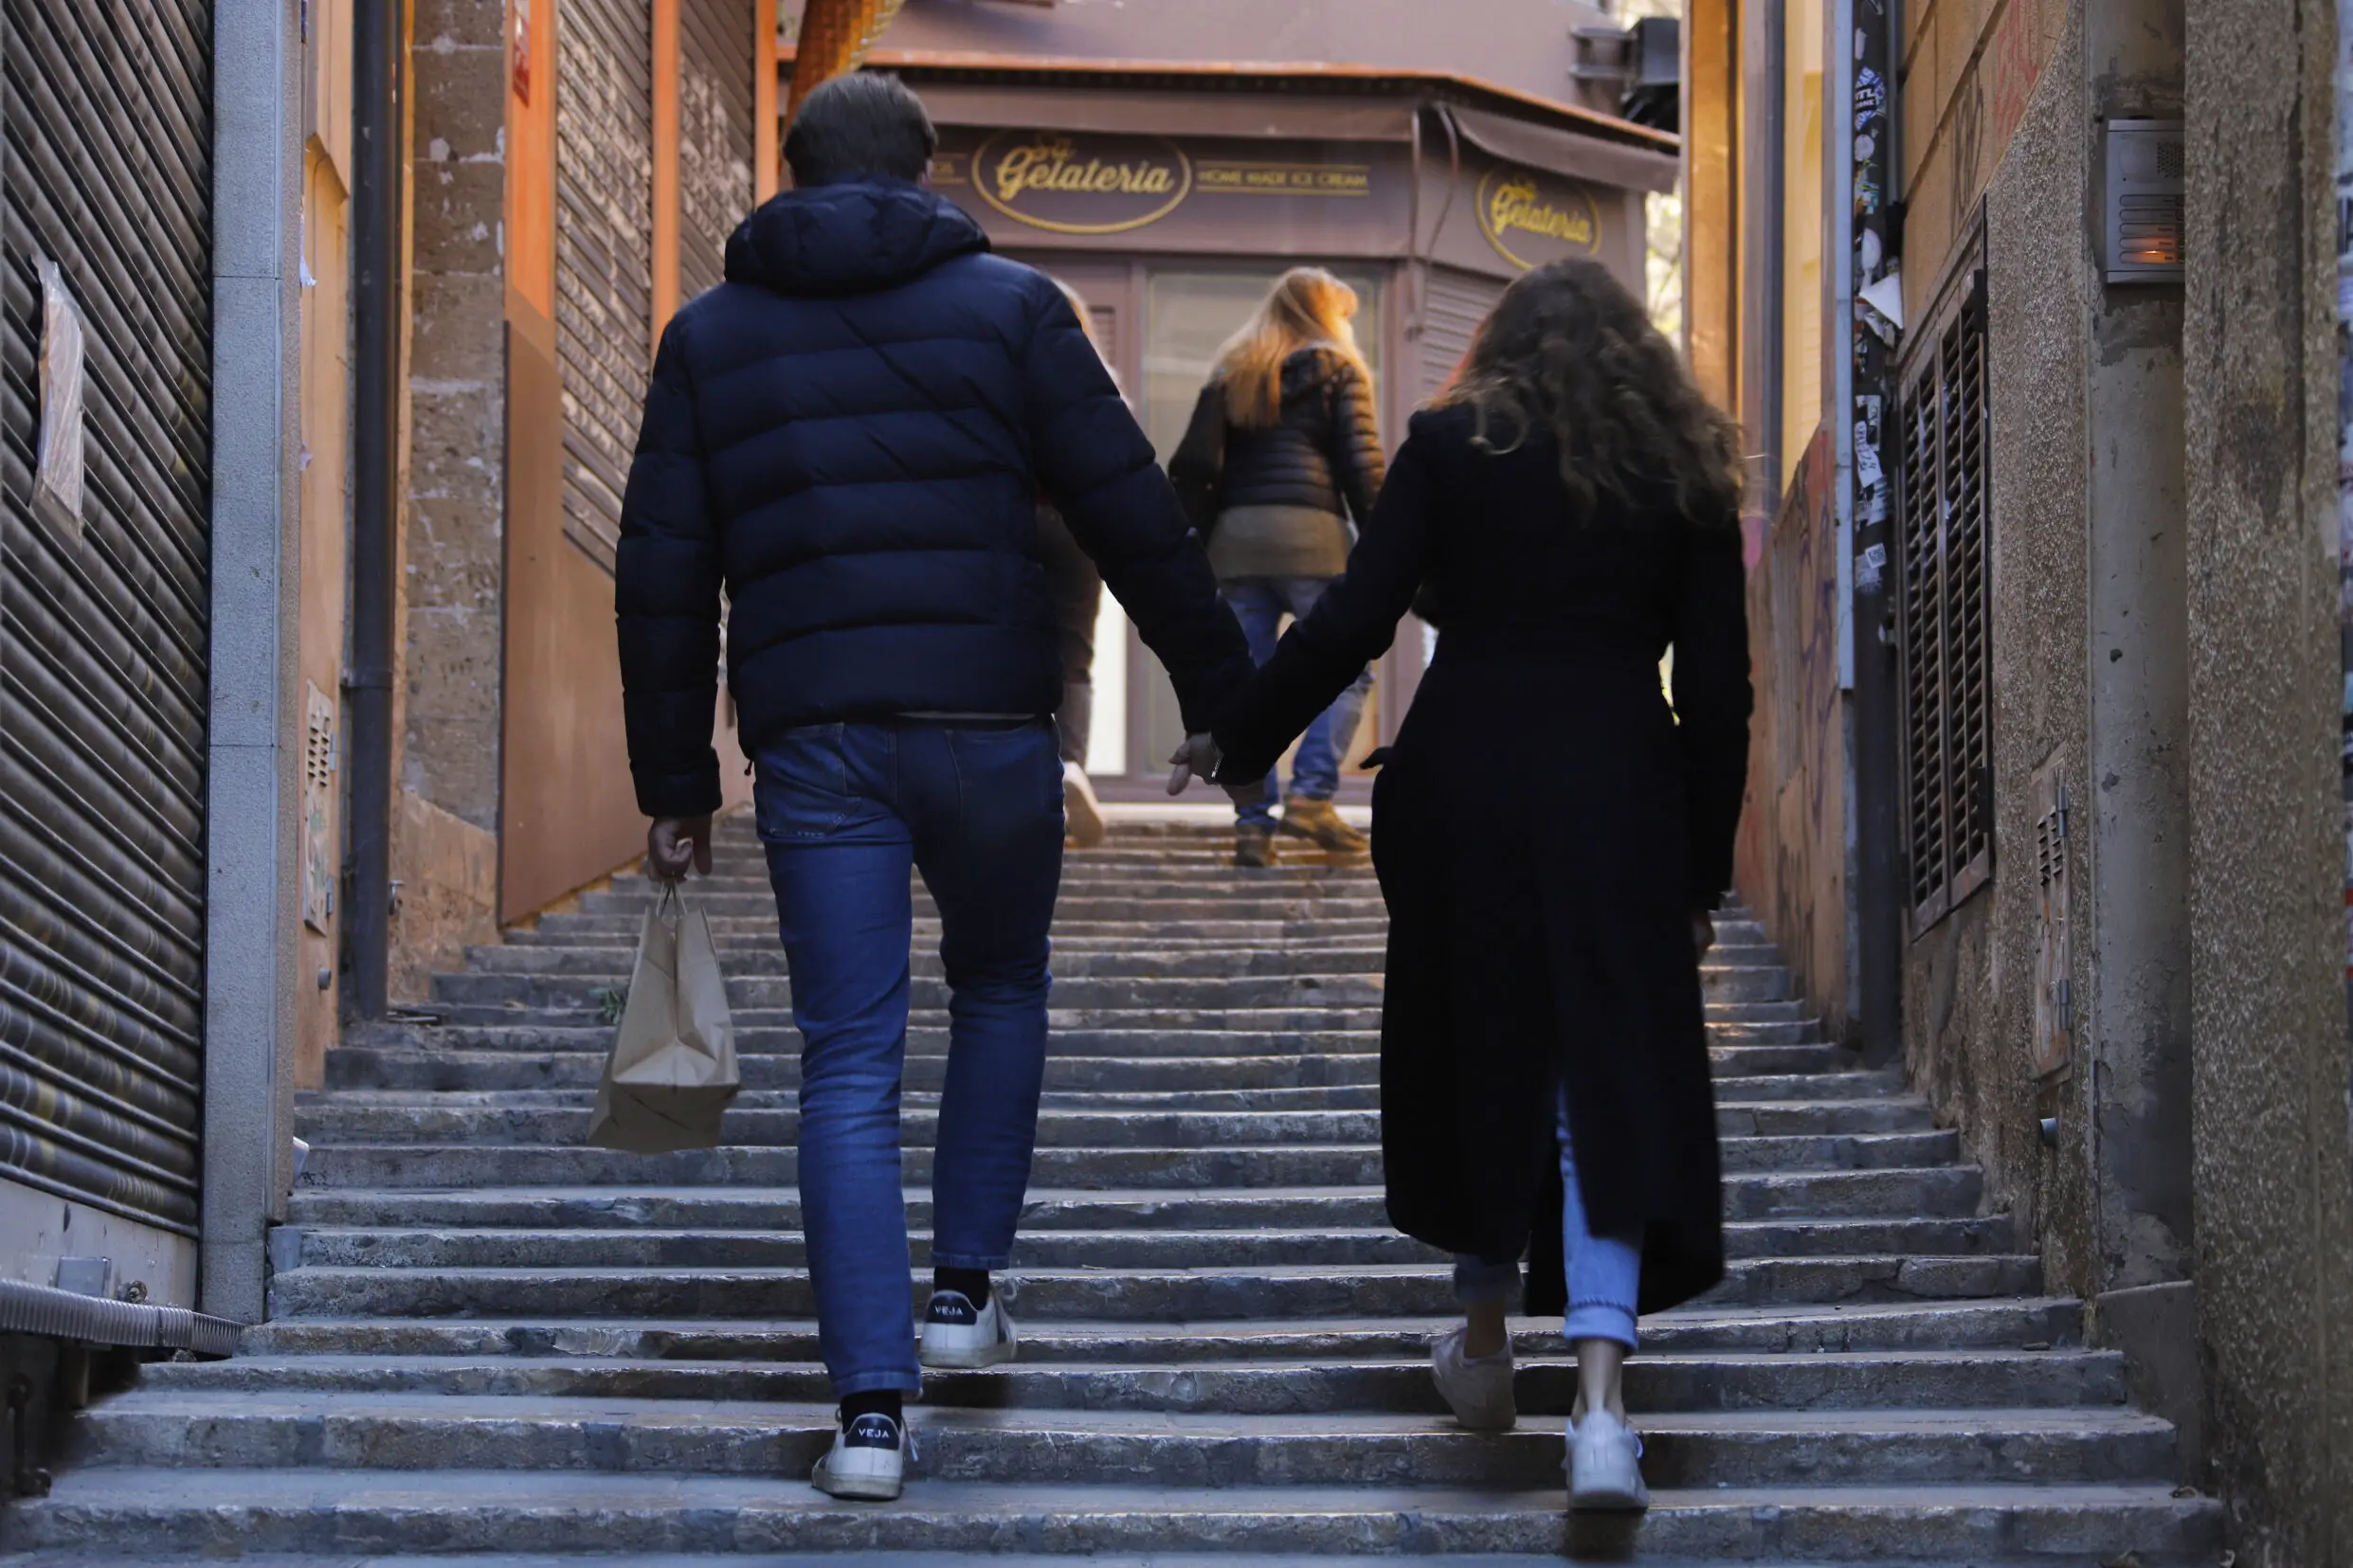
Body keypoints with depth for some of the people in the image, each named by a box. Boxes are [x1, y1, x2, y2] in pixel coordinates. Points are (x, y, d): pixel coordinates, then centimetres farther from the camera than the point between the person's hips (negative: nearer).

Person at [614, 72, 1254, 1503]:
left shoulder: (710, 336, 11)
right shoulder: (1008, 307, 5)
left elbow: (662, 578, 8)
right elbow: (1136, 522, 1)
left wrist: (675, 783, 12)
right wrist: (1227, 693, 8)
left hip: (813, 738, 1)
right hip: (990, 723, -1)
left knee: (851, 1066, 3)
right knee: (1003, 991, 24)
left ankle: (873, 1407, -2)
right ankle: (967, 1290, 22)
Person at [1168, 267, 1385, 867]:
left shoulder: (1232, 374, 18)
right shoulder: (1336, 369, 7)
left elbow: (1192, 464, 7)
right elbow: (1363, 467, -1)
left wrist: (1201, 535, 11)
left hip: (1236, 536, 4)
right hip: (1310, 532, -4)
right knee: (1346, 671, 3)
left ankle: (1252, 823, -2)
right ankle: (1312, 794, -13)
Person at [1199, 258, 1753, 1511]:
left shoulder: (1453, 446, 2)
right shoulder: (1685, 474, 8)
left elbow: (1354, 621, -5)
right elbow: (1717, 686, 6)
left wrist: (1239, 738, 6)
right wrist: (1702, 874, 11)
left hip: (1463, 789, 0)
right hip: (1618, 798, 1)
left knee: (1475, 1061, 17)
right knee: (1607, 1077, -1)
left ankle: (1484, 1347, 30)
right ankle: (1599, 1398, -15)